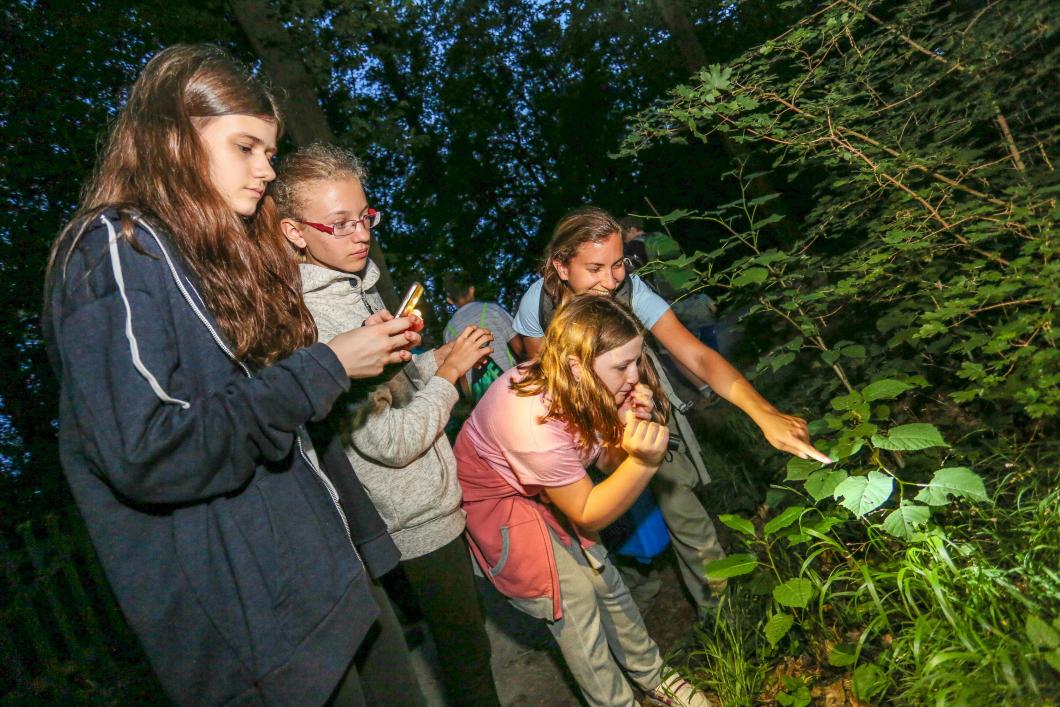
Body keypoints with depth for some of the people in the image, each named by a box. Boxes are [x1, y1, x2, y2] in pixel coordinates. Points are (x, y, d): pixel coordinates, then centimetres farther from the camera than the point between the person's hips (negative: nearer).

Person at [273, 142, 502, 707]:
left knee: (466, 628, 27)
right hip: (422, 522, -9)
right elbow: (392, 442, -26)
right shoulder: (315, 318, -26)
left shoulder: (356, 289, 5)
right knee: (467, 657, 10)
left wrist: (435, 359, 3)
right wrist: (449, 372, -14)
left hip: (434, 501, 9)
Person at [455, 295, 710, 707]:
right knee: (573, 595, -5)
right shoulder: (537, 425, -40)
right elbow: (588, 515, -26)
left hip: (544, 489, 6)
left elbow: (609, 462, -8)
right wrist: (644, 461, -40)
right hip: (494, 499, -6)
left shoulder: (586, 389, -20)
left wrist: (631, 428, -30)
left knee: (604, 579, 8)